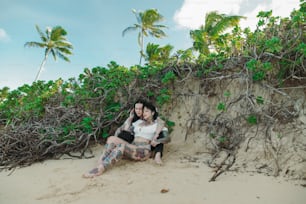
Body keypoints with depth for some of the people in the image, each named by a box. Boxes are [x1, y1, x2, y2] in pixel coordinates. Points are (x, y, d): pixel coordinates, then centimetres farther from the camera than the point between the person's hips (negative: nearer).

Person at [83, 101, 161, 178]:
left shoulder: (156, 125, 10)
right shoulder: (139, 122, 24)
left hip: (144, 151, -5)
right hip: (132, 149, 6)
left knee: (122, 145, -35)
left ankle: (101, 169, -44)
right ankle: (100, 163, -37)